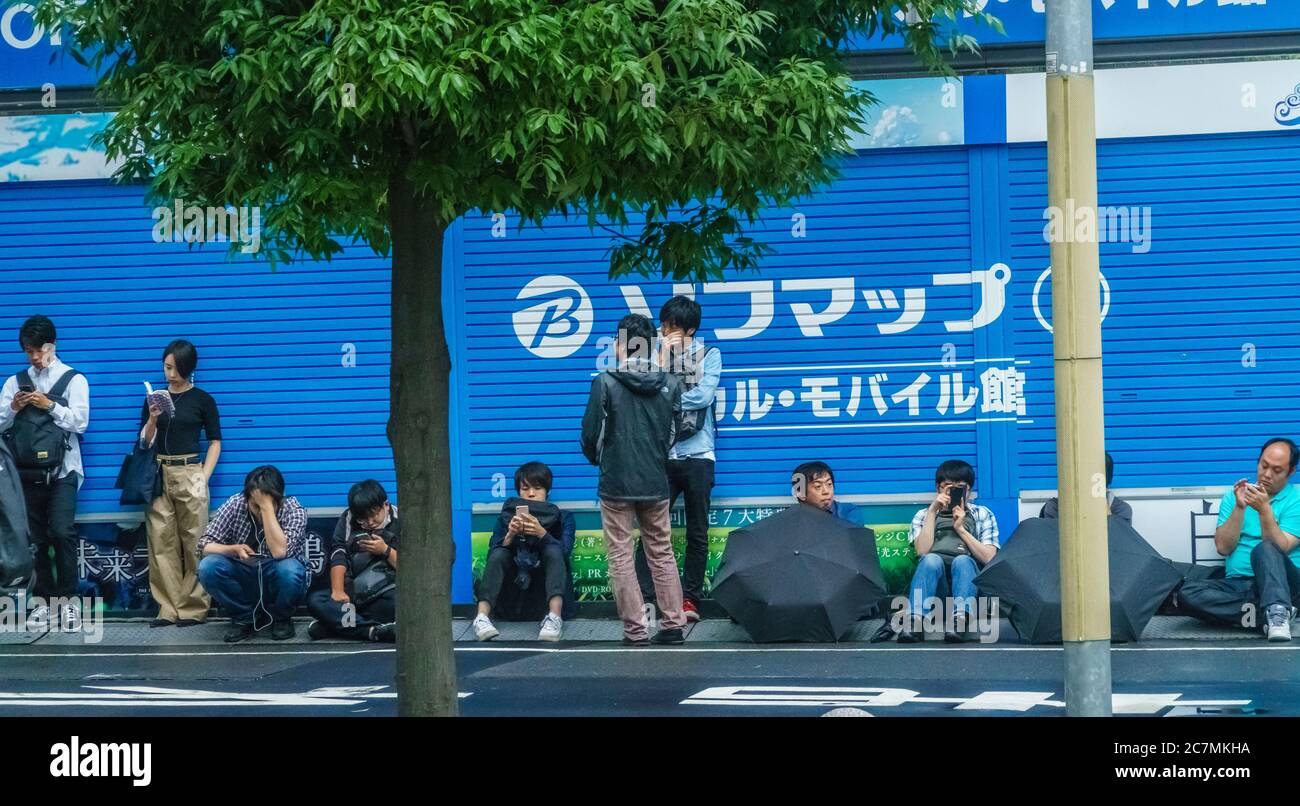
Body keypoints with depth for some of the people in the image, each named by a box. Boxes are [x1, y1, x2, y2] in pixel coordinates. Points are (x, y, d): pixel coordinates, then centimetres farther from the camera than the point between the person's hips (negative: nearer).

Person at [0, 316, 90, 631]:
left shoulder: (73, 379, 4)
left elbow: (80, 422, -6)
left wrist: (49, 405, -12)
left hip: (61, 470, -3)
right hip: (27, 471, 3)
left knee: (62, 532, -15)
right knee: (35, 537, 3)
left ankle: (67, 600, -8)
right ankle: (43, 601, 8)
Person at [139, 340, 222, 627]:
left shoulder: (202, 400, 2)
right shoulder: (155, 398, 8)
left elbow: (215, 442, 3)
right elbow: (145, 442, 8)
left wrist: (204, 478, -5)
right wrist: (152, 420, -10)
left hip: (189, 474, -3)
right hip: (159, 476, 3)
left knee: (193, 543, -4)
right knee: (162, 545, 1)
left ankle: (194, 607, 0)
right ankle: (169, 608, 4)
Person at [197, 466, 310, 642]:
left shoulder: (294, 511, -18)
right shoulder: (235, 505, -11)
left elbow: (279, 551, -34)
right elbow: (204, 546, -13)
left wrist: (267, 507, -36)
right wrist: (234, 549, -31)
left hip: (277, 582, -2)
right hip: (243, 582, 2)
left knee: (288, 570, -36)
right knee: (208, 567, -27)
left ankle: (281, 618, -3)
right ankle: (243, 618, -2)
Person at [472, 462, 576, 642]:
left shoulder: (562, 517, 5)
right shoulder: (506, 517, 8)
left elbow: (564, 552, -14)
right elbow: (492, 555, -6)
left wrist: (541, 533, -30)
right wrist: (510, 535, -24)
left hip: (546, 580, -1)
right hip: (516, 580, 1)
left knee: (553, 550, -27)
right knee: (499, 554, -24)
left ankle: (554, 617, -46)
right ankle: (482, 617, -40)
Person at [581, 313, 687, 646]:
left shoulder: (606, 383, -10)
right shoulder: (670, 384, 0)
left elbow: (591, 435, -6)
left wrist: (598, 459, 15)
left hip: (616, 484, -3)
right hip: (656, 483, 3)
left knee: (621, 557, 4)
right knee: (662, 554, 13)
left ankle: (635, 630, 1)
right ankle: (673, 625, 11)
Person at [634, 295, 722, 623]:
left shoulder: (709, 355, 6)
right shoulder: (657, 352, 11)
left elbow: (704, 396, -10)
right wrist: (663, 357, -8)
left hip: (697, 455, -1)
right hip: (663, 454, 1)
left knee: (697, 533, 4)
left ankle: (690, 597, 10)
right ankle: (643, 598, -7)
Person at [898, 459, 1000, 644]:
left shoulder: (982, 515, 20)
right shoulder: (923, 516, 21)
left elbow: (989, 557, 5)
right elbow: (922, 551, 1)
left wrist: (961, 529, -1)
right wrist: (933, 511, 0)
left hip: (967, 575, 0)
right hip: (935, 583, 0)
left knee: (962, 561, -33)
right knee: (932, 560, -33)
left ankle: (959, 619, -56)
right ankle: (914, 620, -53)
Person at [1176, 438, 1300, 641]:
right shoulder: (1232, 497, 14)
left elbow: (1279, 549, -10)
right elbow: (1223, 547, 2)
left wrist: (1265, 510, -21)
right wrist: (1239, 508, -9)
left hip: (1279, 582, -3)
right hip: (1237, 584, 3)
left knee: (1264, 550, -34)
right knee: (1186, 593, -26)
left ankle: (1276, 616, -51)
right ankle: (1272, 614, -29)